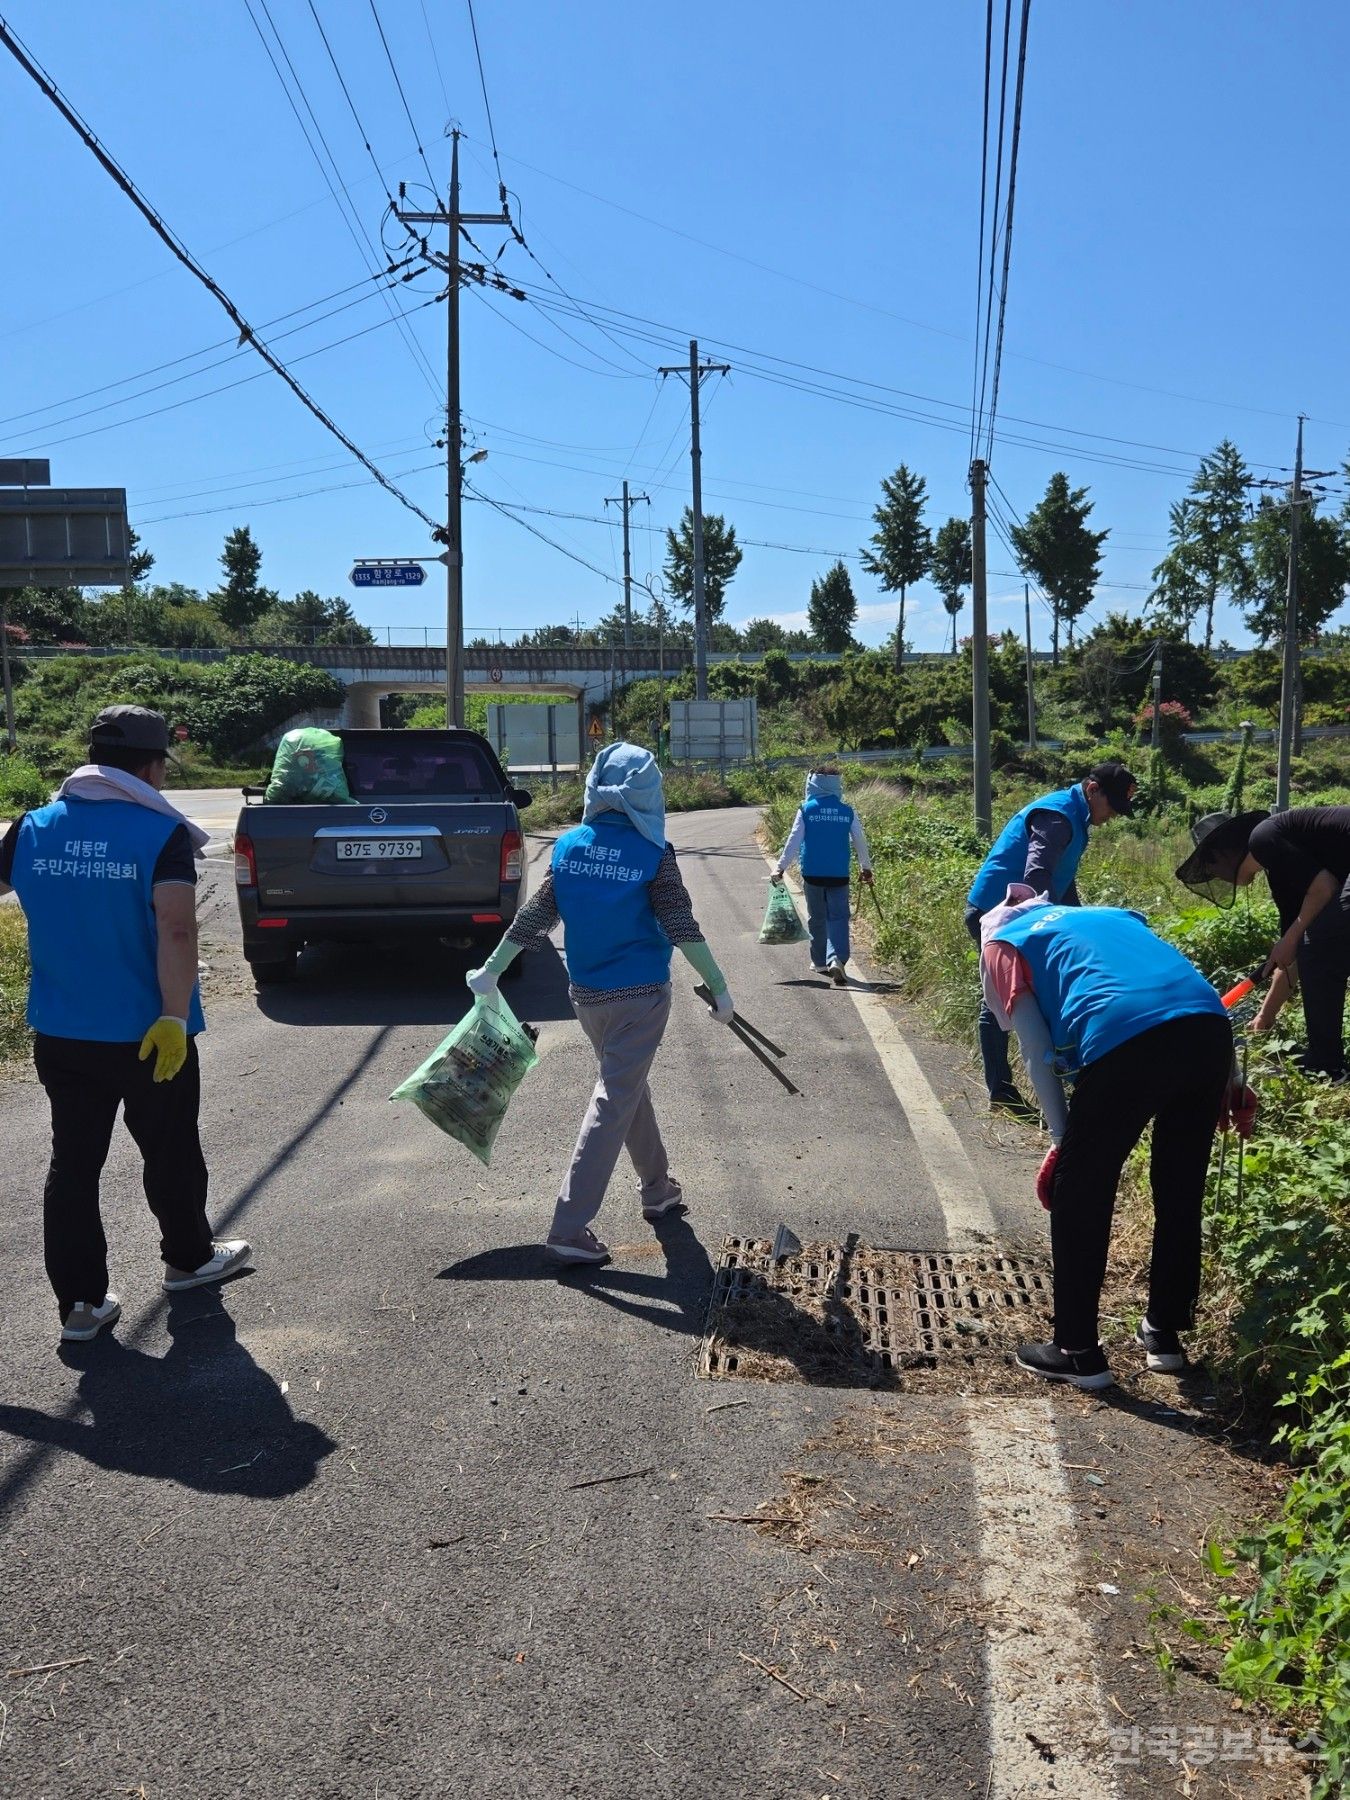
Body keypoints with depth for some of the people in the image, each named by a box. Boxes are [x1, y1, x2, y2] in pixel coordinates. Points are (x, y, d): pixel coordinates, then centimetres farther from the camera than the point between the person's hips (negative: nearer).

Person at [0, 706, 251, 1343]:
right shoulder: (162, 833, -14)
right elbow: (177, 931, -24)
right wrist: (174, 1018, -24)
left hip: (59, 1034, 4)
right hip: (148, 1036, -4)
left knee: (73, 1164, 12)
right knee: (171, 1153, 17)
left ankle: (79, 1301, 15)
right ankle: (188, 1258, 36)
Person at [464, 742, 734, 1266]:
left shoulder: (568, 846, -2)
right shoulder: (653, 854, -14)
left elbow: (535, 916, 0)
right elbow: (681, 927, -14)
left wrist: (491, 970, 9)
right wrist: (719, 988, -6)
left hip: (587, 995, 5)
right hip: (640, 995, -5)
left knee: (629, 1088, 23)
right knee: (614, 1103, -1)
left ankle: (658, 1189, 38)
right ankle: (569, 1228, -4)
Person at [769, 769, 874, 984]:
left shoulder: (806, 810, -4)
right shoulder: (847, 811, 0)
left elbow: (793, 841, -5)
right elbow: (860, 841, 6)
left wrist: (780, 867, 2)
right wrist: (865, 867, 21)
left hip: (812, 874, 0)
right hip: (839, 875, 0)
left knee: (817, 919, 14)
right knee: (838, 918, 1)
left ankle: (820, 962, 22)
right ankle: (837, 959, -20)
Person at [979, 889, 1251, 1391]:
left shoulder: (1004, 942, 22)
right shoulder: (1107, 915, 37)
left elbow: (1036, 1049, 11)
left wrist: (1061, 1138, 14)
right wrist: (1231, 1081, 27)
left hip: (1123, 1041, -5)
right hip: (1209, 1027, 6)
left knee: (1079, 1200, 13)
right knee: (1180, 1195, 23)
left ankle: (1077, 1353, 21)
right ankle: (1165, 1333, 36)